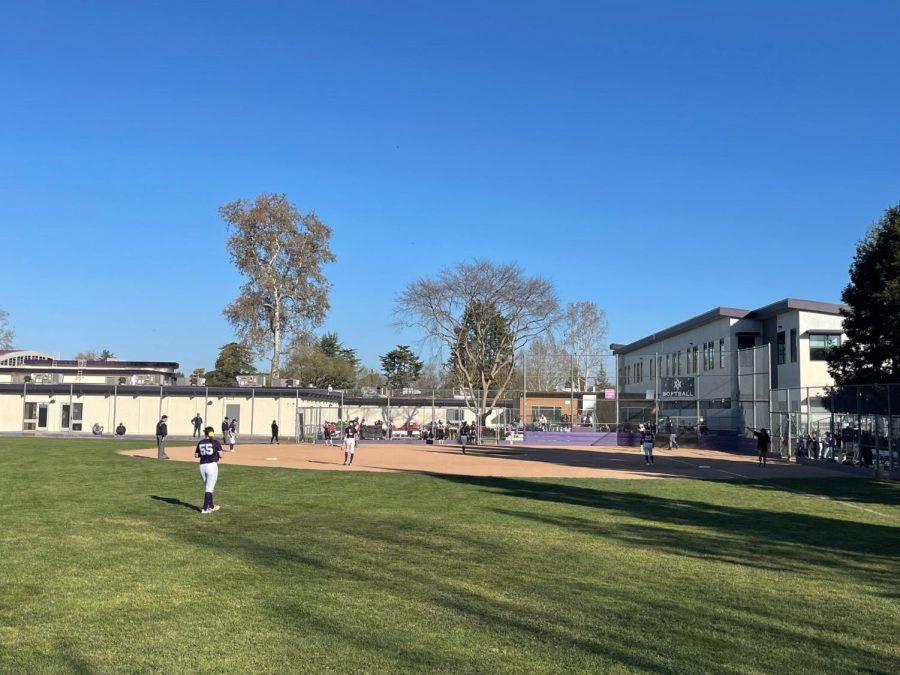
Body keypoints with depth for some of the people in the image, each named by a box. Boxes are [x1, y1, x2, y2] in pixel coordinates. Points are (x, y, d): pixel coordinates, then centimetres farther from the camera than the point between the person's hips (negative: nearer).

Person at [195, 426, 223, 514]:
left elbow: (196, 455, 16)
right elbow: (221, 456, -6)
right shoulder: (215, 442, -5)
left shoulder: (200, 443, 8)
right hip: (212, 465, -5)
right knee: (209, 488, -1)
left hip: (202, 466, 5)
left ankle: (211, 506, 27)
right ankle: (205, 508, -5)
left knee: (207, 487, 17)